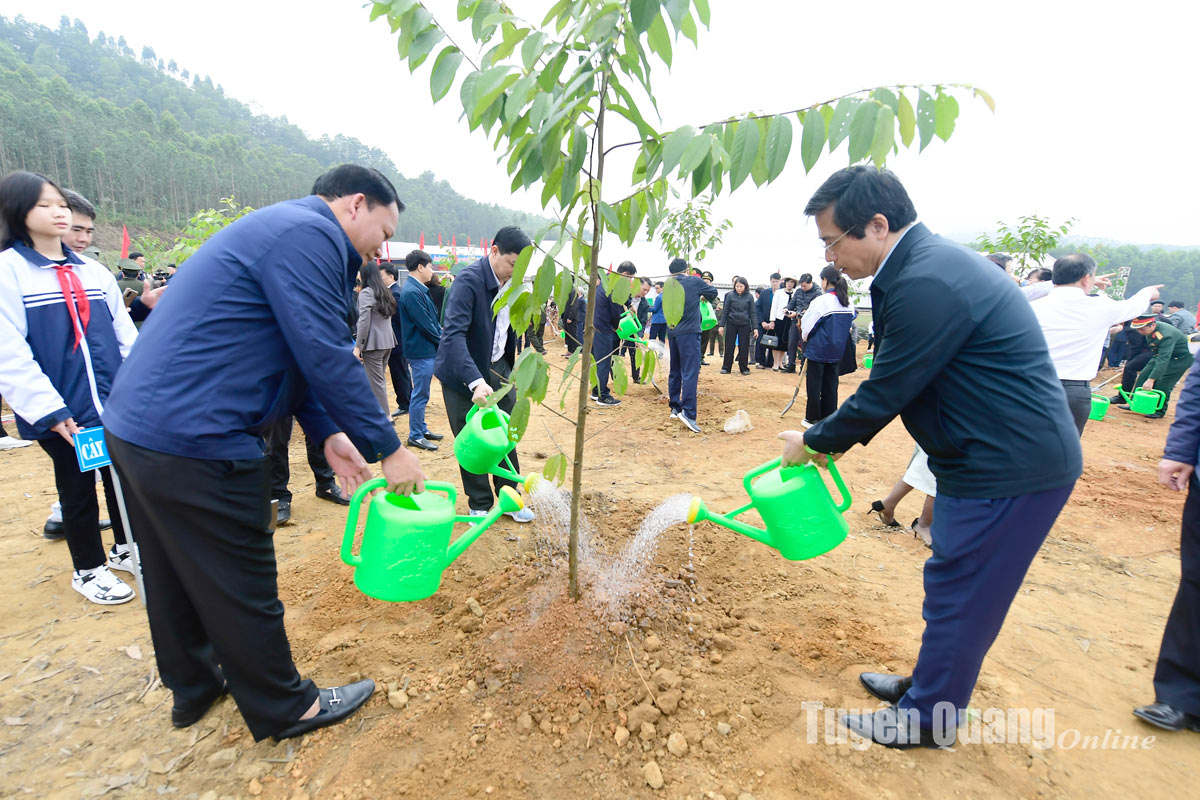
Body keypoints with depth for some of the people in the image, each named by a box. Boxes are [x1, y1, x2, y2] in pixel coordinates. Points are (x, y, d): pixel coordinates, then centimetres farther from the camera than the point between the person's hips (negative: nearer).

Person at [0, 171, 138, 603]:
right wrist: (49, 411, -18)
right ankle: (88, 570, 28)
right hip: (62, 413, -4)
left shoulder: (92, 270, 8)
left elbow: (125, 333, 9)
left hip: (116, 404, 4)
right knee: (77, 489, 11)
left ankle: (125, 548, 35)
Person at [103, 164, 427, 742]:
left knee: (174, 575, 23)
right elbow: (327, 357, -22)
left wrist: (328, 434, 10)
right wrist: (388, 449, -14)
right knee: (241, 585, 5)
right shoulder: (309, 233, -15)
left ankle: (192, 685, 44)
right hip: (194, 442, -11)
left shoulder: (280, 230, 18)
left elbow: (291, 354, 17)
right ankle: (284, 708, 25)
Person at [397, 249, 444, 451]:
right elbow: (425, 324, -20)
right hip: (421, 350, -10)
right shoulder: (411, 292, -19)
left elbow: (432, 319, 16)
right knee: (420, 394, -1)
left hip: (427, 350, 10)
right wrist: (442, 340, -8)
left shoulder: (420, 290, 12)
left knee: (421, 393, 17)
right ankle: (415, 436, 9)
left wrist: (440, 335, 4)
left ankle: (421, 429, 29)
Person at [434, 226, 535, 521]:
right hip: (464, 373, -6)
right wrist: (475, 381, -43)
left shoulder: (511, 282, 0)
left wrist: (511, 364, 13)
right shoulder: (468, 280, -23)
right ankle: (479, 505, 21)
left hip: (497, 369, 6)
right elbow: (453, 334, -33)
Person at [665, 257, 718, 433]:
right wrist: (707, 286, 33)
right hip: (689, 332, -6)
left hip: (673, 333, 6)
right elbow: (713, 292, 13)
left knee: (675, 371, 14)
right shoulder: (695, 281, -2)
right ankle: (688, 412, -19)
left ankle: (675, 408, 19)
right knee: (690, 372, -10)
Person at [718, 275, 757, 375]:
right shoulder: (730, 295, -1)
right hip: (731, 324, 0)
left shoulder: (749, 297, 0)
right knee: (729, 346, 3)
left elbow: (753, 313, 2)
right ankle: (726, 367, 12)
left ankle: (744, 368, 14)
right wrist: (721, 325, 0)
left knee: (744, 347, 4)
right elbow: (725, 311, 3)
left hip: (744, 325, 0)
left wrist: (755, 328, -4)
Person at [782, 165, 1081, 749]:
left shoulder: (927, 285, -26)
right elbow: (893, 384, 12)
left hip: (1010, 467, -10)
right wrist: (831, 440, 11)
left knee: (958, 594, 7)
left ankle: (928, 718, 28)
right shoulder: (928, 263, 7)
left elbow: (884, 394, -21)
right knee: (958, 589, 22)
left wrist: (814, 442, -5)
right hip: (1006, 455, 10)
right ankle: (930, 685, 42)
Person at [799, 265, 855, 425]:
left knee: (814, 384, 5)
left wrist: (805, 337, 11)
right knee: (831, 385, 12)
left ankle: (813, 418, 12)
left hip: (818, 350, -6)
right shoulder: (848, 303, 3)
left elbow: (806, 326, -9)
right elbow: (849, 325, 14)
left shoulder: (820, 302, -17)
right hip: (837, 351, 6)